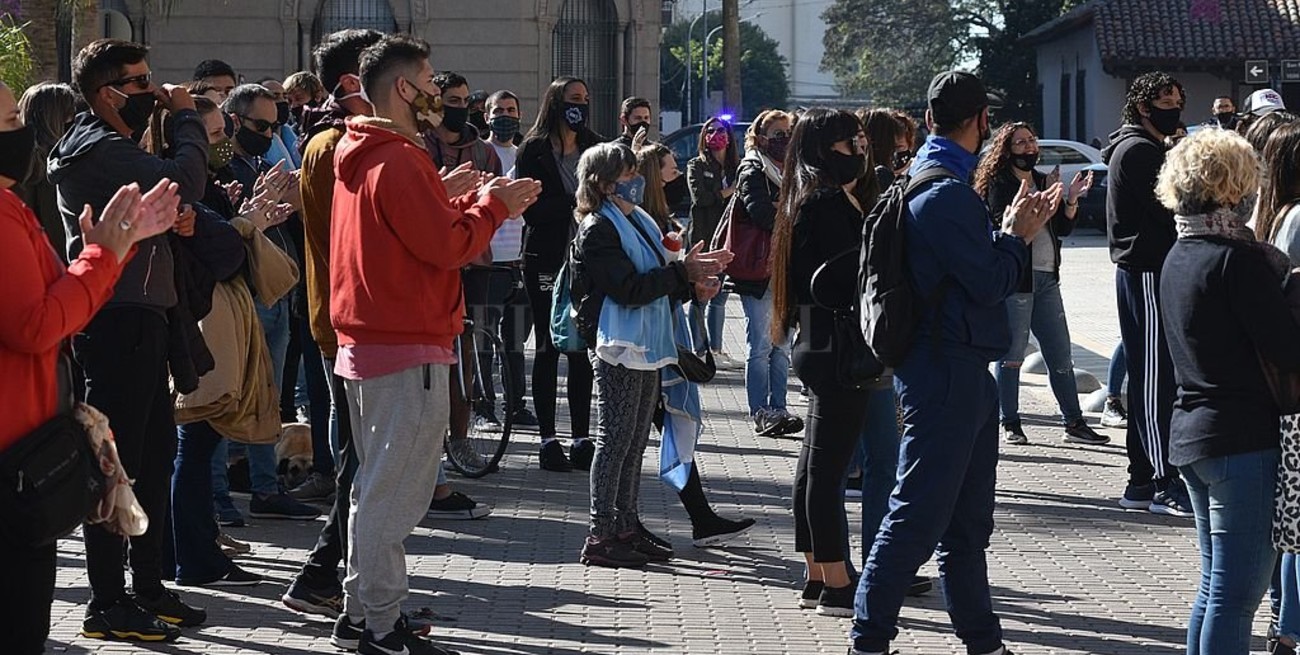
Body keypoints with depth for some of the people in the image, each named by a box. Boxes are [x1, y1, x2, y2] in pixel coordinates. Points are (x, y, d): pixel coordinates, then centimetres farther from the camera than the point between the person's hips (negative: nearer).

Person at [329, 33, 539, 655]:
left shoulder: (361, 157, 14)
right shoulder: (399, 160, -17)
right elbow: (448, 245, -18)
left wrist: (480, 202, 10)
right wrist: (493, 206, -4)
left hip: (365, 344, 10)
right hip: (409, 352, -10)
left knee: (376, 486, 18)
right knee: (394, 493, -5)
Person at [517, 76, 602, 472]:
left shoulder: (595, 149, 12)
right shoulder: (533, 152, -2)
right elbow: (533, 210, -11)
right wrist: (576, 203, -18)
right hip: (546, 261, -4)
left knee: (583, 350, 4)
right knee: (548, 348, 1)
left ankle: (582, 439, 10)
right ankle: (549, 440, 5)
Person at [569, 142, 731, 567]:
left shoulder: (638, 221, 17)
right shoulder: (598, 230, -12)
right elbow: (629, 289, -20)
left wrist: (691, 286, 4)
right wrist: (683, 272, -17)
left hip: (646, 347, 9)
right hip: (617, 348, -9)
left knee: (635, 440, 12)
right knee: (616, 439, -7)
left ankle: (627, 527, 18)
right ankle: (601, 535, -3)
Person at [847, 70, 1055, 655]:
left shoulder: (926, 181, 14)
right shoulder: (945, 192, -18)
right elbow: (990, 283, -18)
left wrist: (1016, 230, 9)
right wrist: (1017, 236, -2)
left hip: (961, 371, 11)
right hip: (946, 371, -11)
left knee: (968, 522, 16)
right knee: (918, 515, -6)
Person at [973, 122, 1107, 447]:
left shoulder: (1043, 181, 16)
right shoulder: (999, 183, -4)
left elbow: (1064, 228, 16)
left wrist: (1071, 200, -1)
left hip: (1046, 279, 7)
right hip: (1015, 278, -7)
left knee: (1061, 356, 7)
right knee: (1011, 355, -3)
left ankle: (1074, 423, 11)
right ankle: (1010, 425, 3)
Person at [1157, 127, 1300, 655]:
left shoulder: (1178, 257, 12)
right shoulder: (1240, 259, -16)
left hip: (1192, 434, 9)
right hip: (1244, 439, -9)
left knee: (1215, 588, 16)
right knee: (1236, 595, -5)